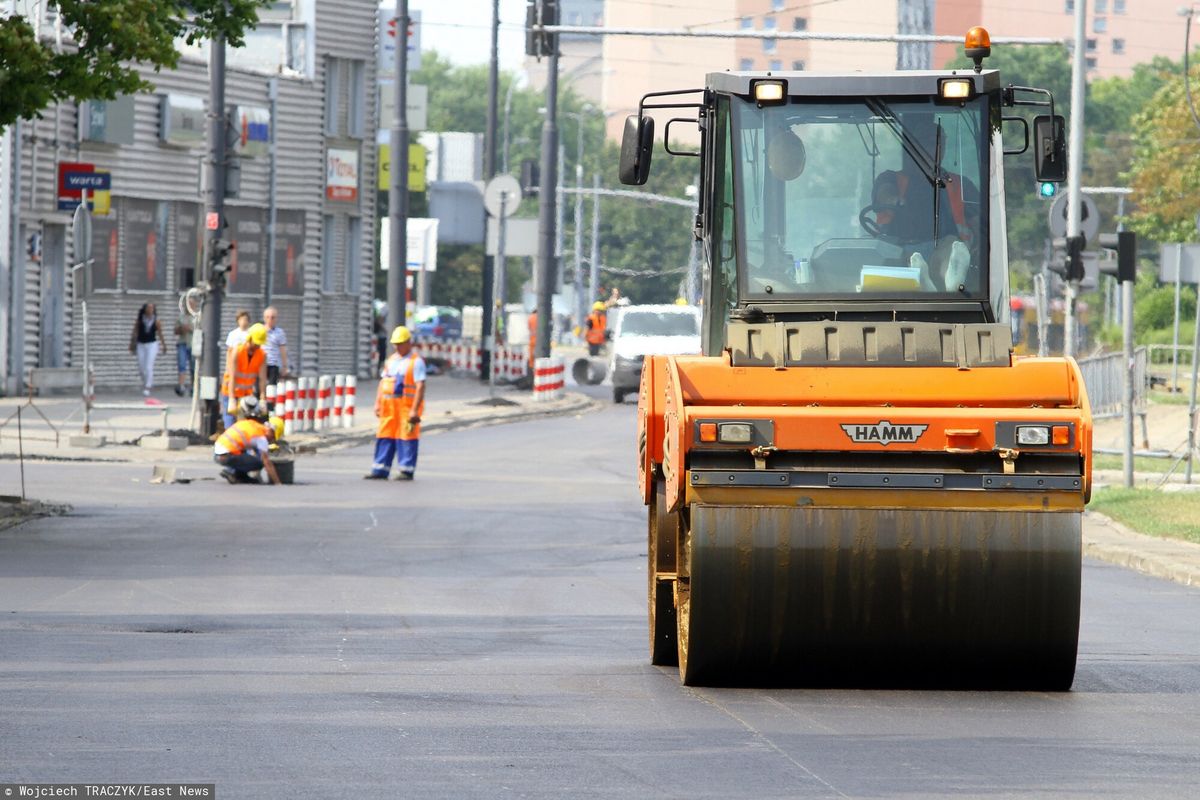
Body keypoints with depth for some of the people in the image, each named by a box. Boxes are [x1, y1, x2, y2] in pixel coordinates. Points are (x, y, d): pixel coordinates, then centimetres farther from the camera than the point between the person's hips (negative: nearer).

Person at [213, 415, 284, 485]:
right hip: (226, 457, -9)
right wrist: (277, 483, -3)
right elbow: (267, 463, -8)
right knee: (259, 463, -8)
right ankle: (231, 471, -4)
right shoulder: (261, 437, -8)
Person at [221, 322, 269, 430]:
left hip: (248, 394, 3)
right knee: (230, 428, -11)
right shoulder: (236, 351, -16)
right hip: (231, 393, -3)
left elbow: (262, 379, -10)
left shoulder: (262, 355, -5)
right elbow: (232, 377, -23)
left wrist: (263, 400, -19)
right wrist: (232, 400, -31)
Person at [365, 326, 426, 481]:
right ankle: (380, 470, 9)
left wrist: (414, 410, -19)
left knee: (406, 438, -5)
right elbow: (383, 382, 18)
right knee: (385, 438, 6)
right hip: (389, 405, 7)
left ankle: (406, 471, 0)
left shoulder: (416, 362, -6)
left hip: (407, 407, -7)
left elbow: (420, 386, -13)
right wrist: (378, 403, 9)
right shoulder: (391, 360, 16)